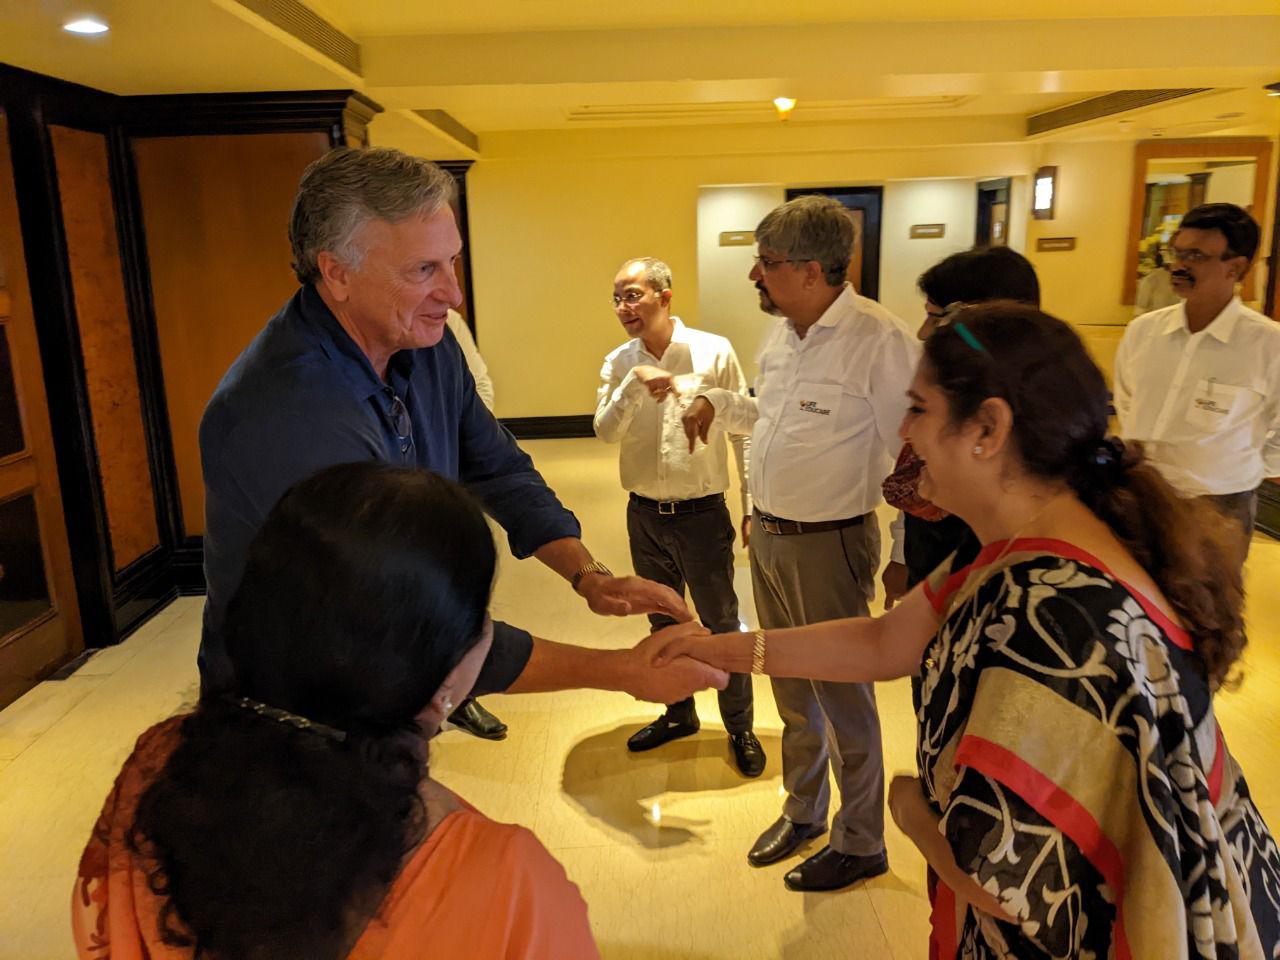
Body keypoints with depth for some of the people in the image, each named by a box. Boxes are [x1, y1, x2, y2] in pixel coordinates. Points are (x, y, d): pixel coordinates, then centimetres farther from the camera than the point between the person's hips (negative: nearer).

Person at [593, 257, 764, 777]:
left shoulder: (714, 352, -9)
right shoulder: (618, 363, 0)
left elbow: (744, 432, -5)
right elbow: (605, 431, -12)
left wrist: (754, 506, -7)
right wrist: (636, 384, -27)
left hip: (702, 514, -4)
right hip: (644, 515, 4)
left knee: (721, 626, 7)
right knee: (663, 623, 19)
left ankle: (740, 728, 28)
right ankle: (679, 714, 40)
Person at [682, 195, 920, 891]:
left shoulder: (880, 341, -20)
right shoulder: (780, 336, 6)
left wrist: (906, 558, -17)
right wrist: (718, 402, 7)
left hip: (828, 545, -8)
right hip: (767, 537, 8)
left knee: (843, 696, 8)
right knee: (791, 689, 22)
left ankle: (860, 843, 31)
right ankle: (803, 811, 44)